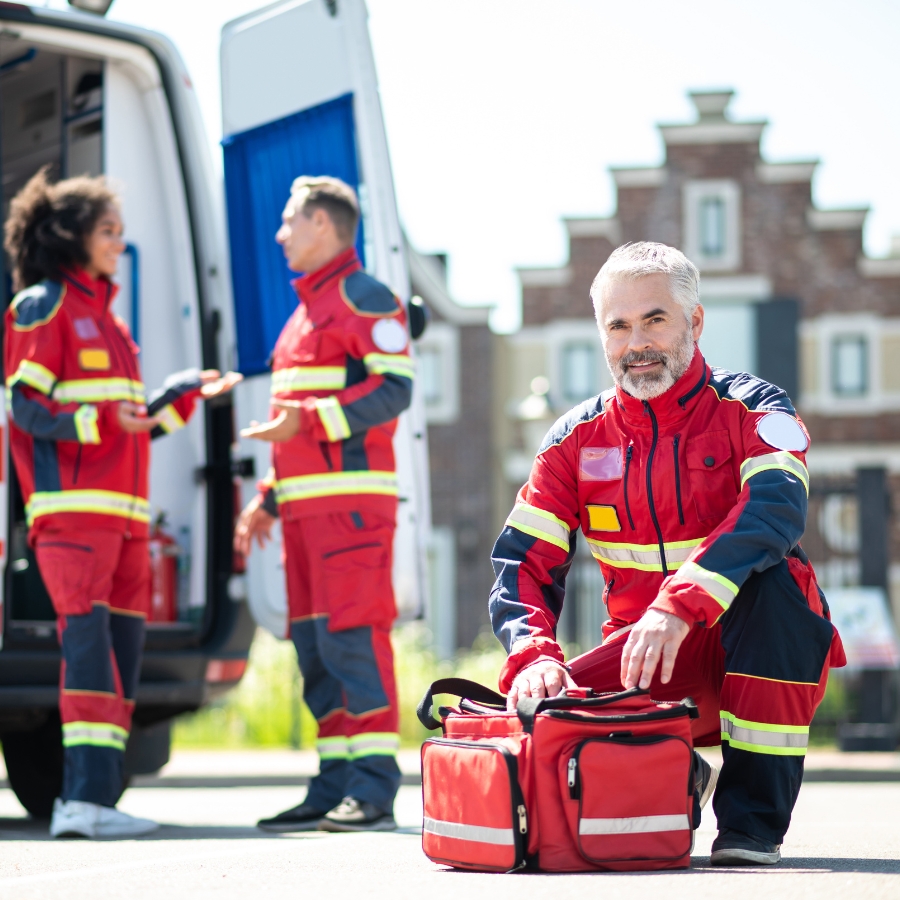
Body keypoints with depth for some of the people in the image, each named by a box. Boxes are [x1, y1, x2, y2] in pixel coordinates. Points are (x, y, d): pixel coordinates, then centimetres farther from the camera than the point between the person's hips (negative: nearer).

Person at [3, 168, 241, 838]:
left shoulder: (106, 316, 24)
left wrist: (187, 395, 16)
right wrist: (99, 422, -22)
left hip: (123, 508, 8)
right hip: (71, 504, -8)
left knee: (124, 650, 3)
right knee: (88, 638, -17)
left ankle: (91, 800, 4)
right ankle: (86, 797, -22)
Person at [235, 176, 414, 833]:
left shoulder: (364, 297, -4)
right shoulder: (307, 309, 24)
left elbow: (394, 388, -15)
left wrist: (307, 419, -22)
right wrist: (267, 501, 23)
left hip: (351, 498, -10)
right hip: (307, 505, 10)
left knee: (354, 635, -13)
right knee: (315, 643, 6)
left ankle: (373, 792, -14)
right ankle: (334, 789, 8)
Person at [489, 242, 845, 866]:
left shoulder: (752, 411, -9)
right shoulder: (578, 439, 3)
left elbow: (777, 509, -31)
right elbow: (523, 562, -3)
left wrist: (680, 605, -46)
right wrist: (533, 656, -26)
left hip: (756, 651, -3)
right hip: (644, 659, 3)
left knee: (774, 575, -35)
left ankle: (754, 818, -24)